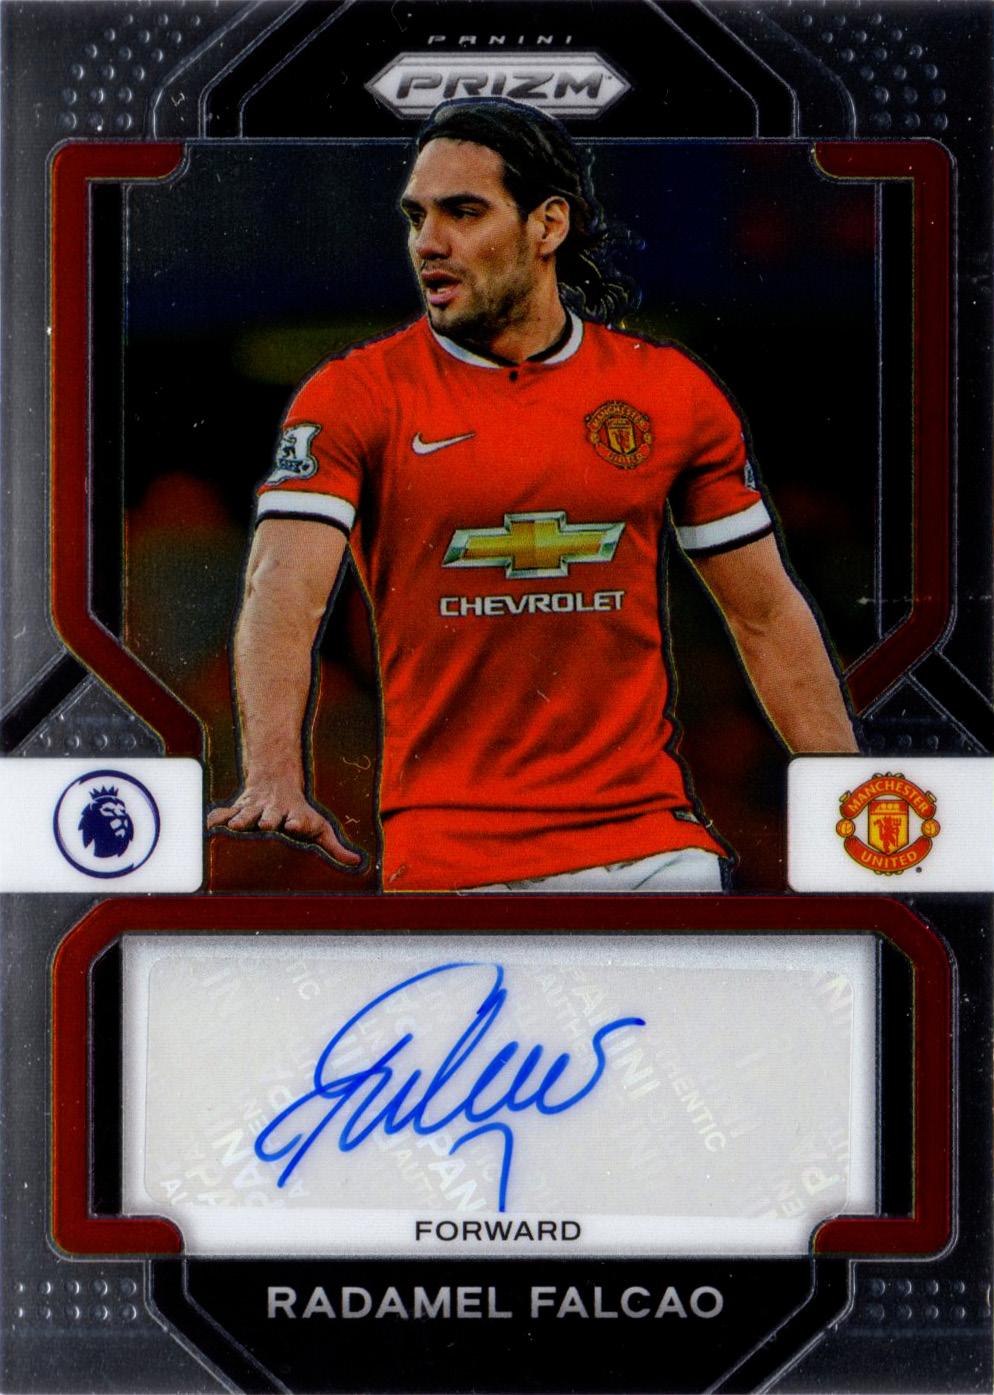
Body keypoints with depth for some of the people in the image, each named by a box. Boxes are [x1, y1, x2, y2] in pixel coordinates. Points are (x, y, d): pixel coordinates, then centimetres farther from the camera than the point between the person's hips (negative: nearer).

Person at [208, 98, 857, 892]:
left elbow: (766, 616, 11)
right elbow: (285, 589, -16)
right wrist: (275, 777, -33)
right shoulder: (353, 397, -1)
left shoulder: (672, 391, 5)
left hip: (650, 847, 2)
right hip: (447, 855, -2)